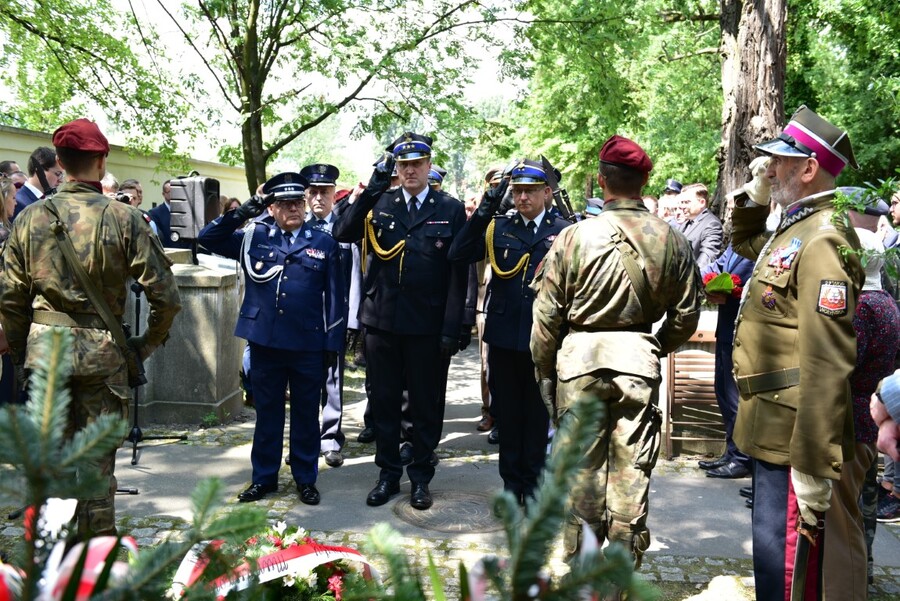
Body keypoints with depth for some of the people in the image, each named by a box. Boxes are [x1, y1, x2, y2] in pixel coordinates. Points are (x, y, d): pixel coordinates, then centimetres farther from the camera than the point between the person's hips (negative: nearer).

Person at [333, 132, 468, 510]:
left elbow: (458, 273, -3)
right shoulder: (380, 203, 6)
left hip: (427, 325, -2)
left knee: (426, 405, 9)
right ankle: (388, 473, 27)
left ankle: (420, 476, 25)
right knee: (384, 401, 11)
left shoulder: (451, 209, 0)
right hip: (381, 320, 2)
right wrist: (370, 192, -17)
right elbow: (342, 234, -8)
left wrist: (452, 328, -9)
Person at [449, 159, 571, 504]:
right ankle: (511, 483, 27)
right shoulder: (497, 227, 4)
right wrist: (485, 210, -15)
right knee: (508, 412, 13)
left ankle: (533, 483, 26)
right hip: (503, 335, 2)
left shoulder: (564, 231, -1)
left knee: (537, 413, 11)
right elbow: (458, 254, -9)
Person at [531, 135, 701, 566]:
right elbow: (686, 317, 6)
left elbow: (546, 315, -4)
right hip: (638, 358, 2)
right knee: (631, 470, 11)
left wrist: (544, 370, 9)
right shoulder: (670, 240, -1)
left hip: (581, 356, -1)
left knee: (582, 469, 10)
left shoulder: (574, 236, -7)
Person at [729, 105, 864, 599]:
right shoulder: (791, 228, 11)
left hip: (793, 439, -10)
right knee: (772, 559, 21)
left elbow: (826, 366, -25)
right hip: (771, 428, 10)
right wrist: (755, 193, 15)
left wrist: (812, 471, -25)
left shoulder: (822, 240, -19)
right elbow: (745, 242, 35)